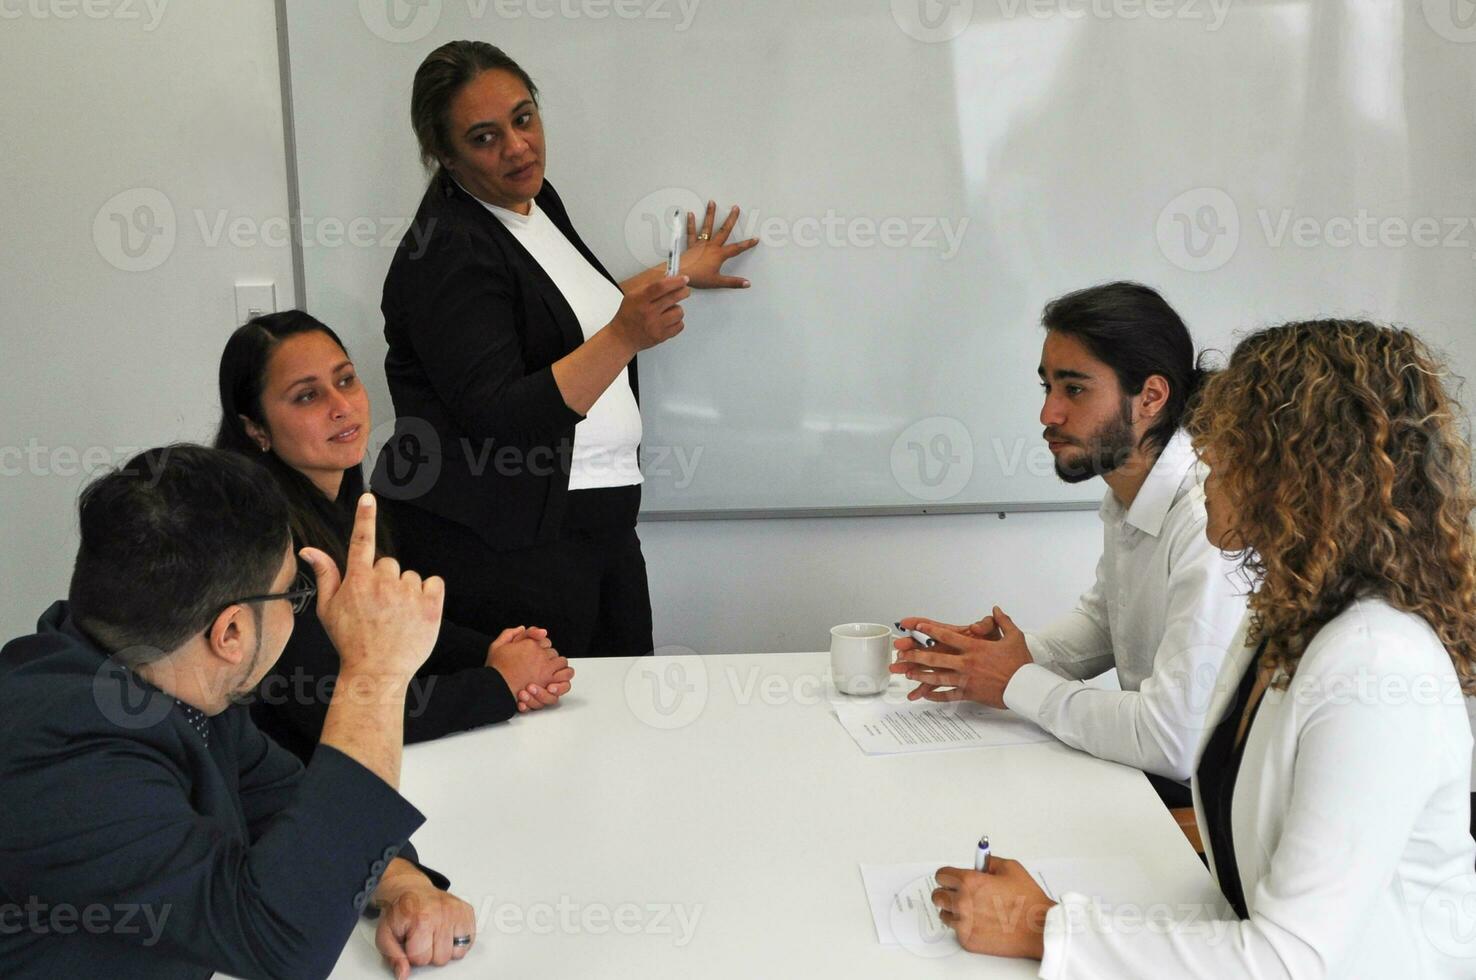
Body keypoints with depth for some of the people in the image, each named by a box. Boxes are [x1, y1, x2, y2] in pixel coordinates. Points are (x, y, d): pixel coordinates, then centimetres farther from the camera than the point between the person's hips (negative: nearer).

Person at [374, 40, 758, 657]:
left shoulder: (534, 200, 12)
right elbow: (500, 422, -24)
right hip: (500, 542, -8)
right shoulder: (446, 252, -16)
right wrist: (625, 337, -31)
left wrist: (681, 275, 32)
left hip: (602, 521, 9)